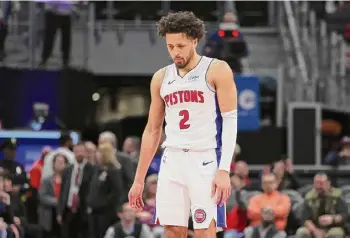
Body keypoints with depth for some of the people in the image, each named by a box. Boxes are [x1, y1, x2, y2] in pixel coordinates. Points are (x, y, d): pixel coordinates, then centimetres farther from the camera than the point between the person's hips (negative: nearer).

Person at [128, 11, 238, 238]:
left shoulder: (217, 70, -4)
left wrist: (224, 170, -18)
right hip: (172, 161, 5)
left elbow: (230, 121, -8)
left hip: (205, 161, -5)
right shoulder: (161, 78, 12)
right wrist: (139, 179, 15)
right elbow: (153, 130, 17)